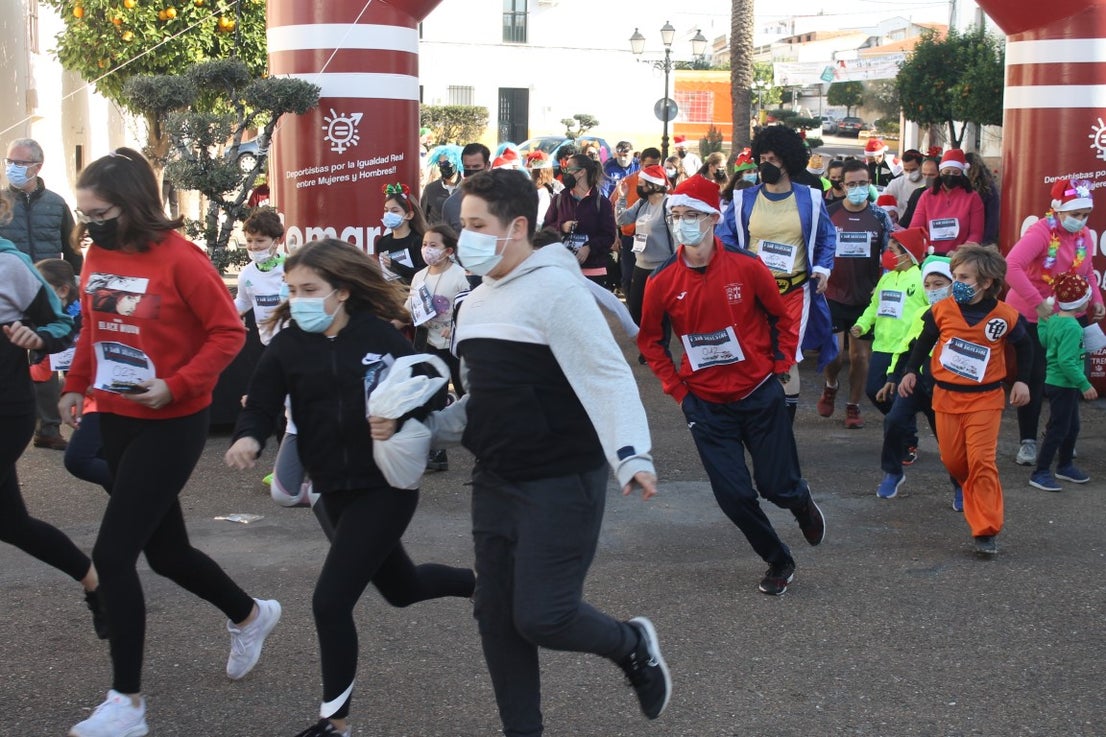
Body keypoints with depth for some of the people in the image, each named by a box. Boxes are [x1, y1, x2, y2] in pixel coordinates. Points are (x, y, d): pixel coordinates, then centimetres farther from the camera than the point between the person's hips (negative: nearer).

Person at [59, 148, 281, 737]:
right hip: (115, 421, 7)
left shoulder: (180, 259, -17)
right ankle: (250, 615, 43)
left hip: (171, 425, -7)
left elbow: (228, 332, -14)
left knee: (112, 553, -11)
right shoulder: (96, 257, 3)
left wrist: (177, 385, -22)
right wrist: (75, 385, 4)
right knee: (164, 550, 16)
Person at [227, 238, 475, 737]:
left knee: (330, 601, -10)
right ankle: (482, 582, 54)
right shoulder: (288, 345, -3)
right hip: (335, 490, 5)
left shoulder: (378, 335, -12)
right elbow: (262, 405, -6)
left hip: (387, 485, -5)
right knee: (401, 589, 23)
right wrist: (248, 437, -27)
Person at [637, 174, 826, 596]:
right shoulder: (662, 282, -8)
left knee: (777, 486, 3)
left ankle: (802, 502, 41)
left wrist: (780, 366, -2)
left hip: (760, 395, -1)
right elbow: (650, 341, 7)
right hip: (706, 404, 1)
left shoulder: (746, 267, -10)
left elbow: (783, 317, 4)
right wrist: (677, 389, 0)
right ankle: (778, 562, 25)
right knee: (734, 495, 1)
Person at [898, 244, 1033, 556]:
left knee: (981, 461, -10)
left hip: (984, 399, -3)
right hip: (946, 396, 3)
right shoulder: (942, 311, -7)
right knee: (952, 460, 8)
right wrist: (910, 371, 1)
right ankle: (975, 497, 38)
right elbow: (924, 341, 9)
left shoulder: (1005, 316, -9)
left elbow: (1023, 344, 10)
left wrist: (1022, 380, 5)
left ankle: (986, 530, -5)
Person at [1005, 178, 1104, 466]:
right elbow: (1011, 267, -33)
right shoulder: (1041, 232, -20)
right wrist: (1038, 303, -34)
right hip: (1031, 316, -6)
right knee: (1034, 378, -1)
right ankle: (1028, 441, 10)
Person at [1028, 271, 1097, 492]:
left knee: (1072, 427, 21)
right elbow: (1067, 361, -27)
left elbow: (1043, 340, 17)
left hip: (1057, 382, 10)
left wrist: (1043, 319, 23)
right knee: (1057, 430, -3)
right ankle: (1040, 473, 3)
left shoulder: (1053, 320, 4)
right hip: (1063, 386, -10)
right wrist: (1084, 385, -23)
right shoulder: (1071, 327, -23)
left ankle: (1065, 466, 34)